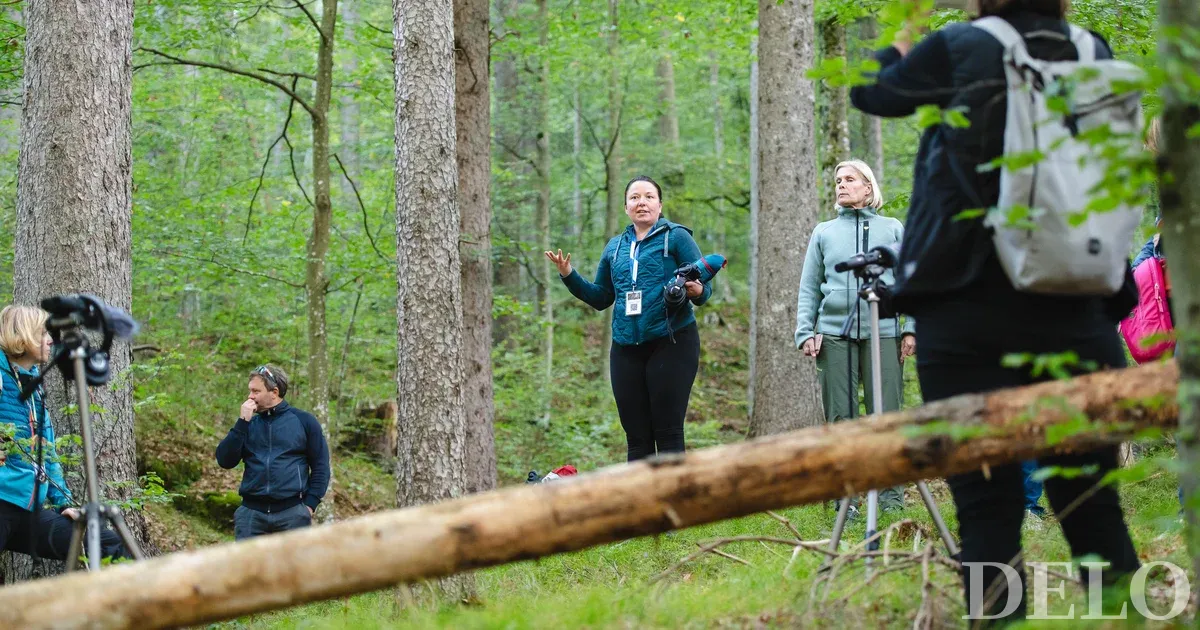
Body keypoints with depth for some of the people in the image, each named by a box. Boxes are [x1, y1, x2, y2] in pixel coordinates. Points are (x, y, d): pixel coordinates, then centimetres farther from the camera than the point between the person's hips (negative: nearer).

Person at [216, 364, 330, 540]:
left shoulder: (303, 421, 4)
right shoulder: (248, 424, 13)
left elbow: (320, 465, 4)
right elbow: (225, 461, 1)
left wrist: (310, 503, -5)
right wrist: (242, 422, -6)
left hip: (292, 512, -3)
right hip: (251, 512, 3)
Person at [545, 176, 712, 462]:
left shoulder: (676, 237, 2)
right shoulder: (615, 247, 17)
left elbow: (704, 288, -1)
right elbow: (600, 298, 22)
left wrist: (698, 291, -24)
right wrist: (569, 276, 9)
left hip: (671, 344, -5)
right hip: (626, 349, 5)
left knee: (668, 433, -7)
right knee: (636, 437, 6)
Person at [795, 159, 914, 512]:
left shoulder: (893, 229, 12)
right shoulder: (824, 233, 16)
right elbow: (809, 288, 13)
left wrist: (911, 328, -2)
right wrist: (805, 332, 1)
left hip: (883, 333, -1)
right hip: (834, 334, 1)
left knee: (886, 416, -4)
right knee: (840, 418, 0)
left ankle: (891, 497, -1)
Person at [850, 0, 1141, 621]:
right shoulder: (1095, 55, 4)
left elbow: (871, 91, 13)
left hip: (968, 318, -3)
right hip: (1075, 316, 3)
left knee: (987, 510, 0)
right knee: (1093, 508, 8)